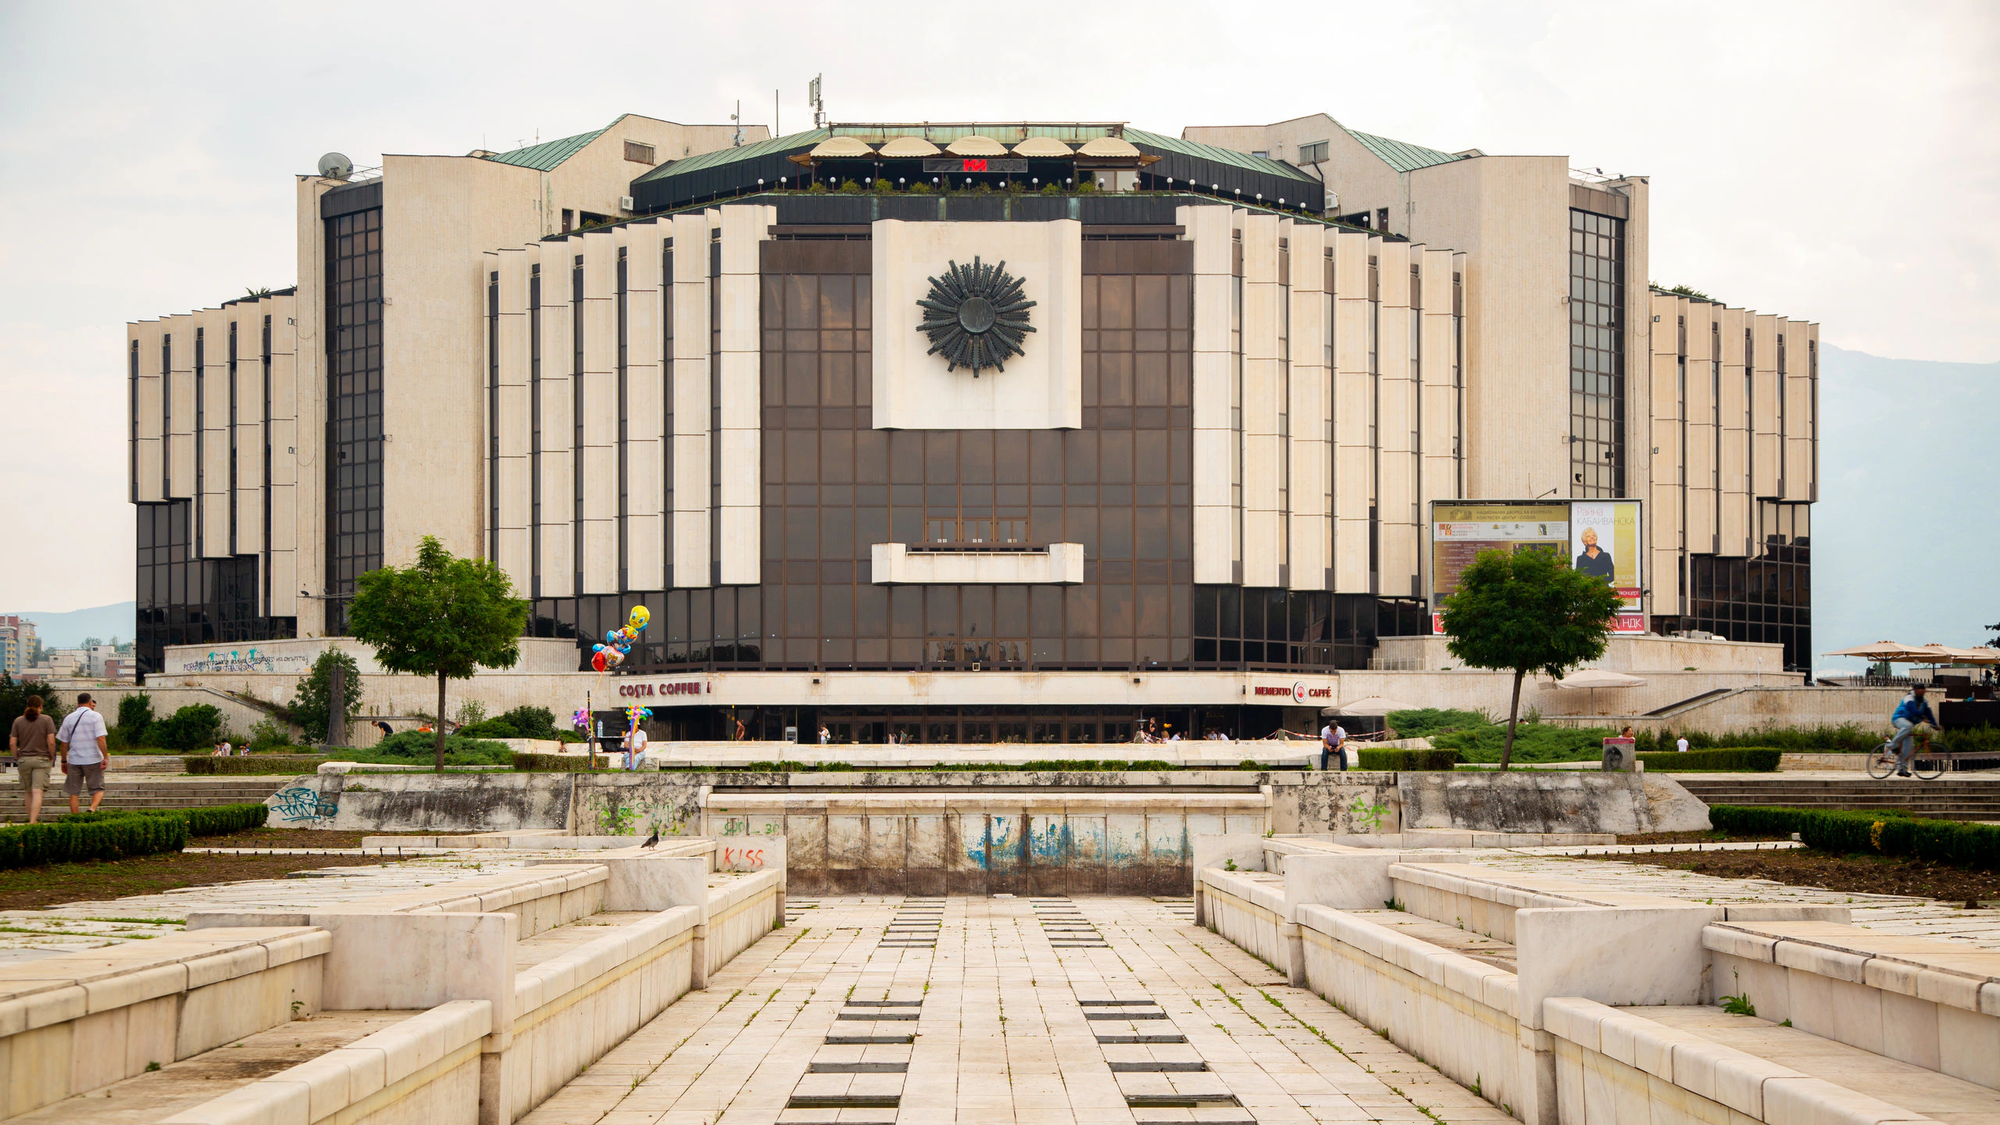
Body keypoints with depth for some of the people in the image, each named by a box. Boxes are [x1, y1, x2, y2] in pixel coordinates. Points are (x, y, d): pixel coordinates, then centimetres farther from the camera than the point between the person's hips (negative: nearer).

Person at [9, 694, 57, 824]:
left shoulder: (18, 721, 5)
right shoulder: (46, 720, -3)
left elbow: (12, 743, 1)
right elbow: (51, 742, -10)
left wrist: (18, 759, 13)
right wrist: (52, 757, 5)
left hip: (24, 760, 3)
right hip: (41, 759, -3)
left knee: (29, 792, 16)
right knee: (37, 792, -9)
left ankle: (31, 820, 23)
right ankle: (33, 822, -21)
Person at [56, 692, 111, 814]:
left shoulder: (69, 718, 10)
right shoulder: (95, 716, -2)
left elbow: (64, 743, 11)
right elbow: (101, 738, -13)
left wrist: (63, 761, 19)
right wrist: (105, 757, -13)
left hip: (74, 760, 3)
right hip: (93, 759, -3)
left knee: (74, 792, 9)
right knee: (98, 789, 4)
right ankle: (92, 808, -23)